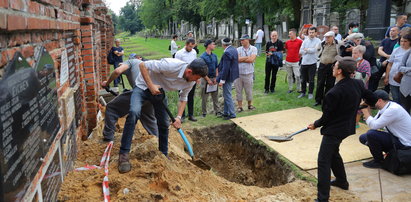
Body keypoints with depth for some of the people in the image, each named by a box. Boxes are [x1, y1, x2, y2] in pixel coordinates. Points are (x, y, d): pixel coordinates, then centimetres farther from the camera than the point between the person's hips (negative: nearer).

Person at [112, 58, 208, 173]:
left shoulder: (191, 82, -14)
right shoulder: (171, 65, -36)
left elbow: (183, 98, 3)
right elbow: (142, 65, -29)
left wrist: (178, 117, -9)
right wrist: (151, 86, -34)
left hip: (160, 92, 6)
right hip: (143, 86, -6)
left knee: (164, 124, 6)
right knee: (134, 112, -30)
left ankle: (164, 155, 28)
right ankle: (124, 154, -23)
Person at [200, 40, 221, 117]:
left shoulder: (214, 56, 7)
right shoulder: (203, 57, -10)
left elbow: (216, 68, 10)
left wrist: (216, 78, -2)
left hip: (214, 78, 5)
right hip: (205, 78, -5)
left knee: (215, 96, 9)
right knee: (204, 97, 4)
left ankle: (217, 111, 17)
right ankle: (204, 113, 14)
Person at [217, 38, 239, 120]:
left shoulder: (227, 53, -23)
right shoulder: (234, 49, 7)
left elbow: (226, 68, -25)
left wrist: (222, 80, -20)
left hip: (228, 76, -10)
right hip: (232, 75, 10)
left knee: (227, 96, 0)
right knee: (226, 95, 19)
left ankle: (232, 114, 7)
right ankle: (226, 113, 29)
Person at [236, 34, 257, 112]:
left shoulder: (253, 49, 0)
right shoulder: (238, 49, 6)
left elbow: (251, 60, -13)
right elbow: (237, 59, -10)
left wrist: (241, 59, -6)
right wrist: (248, 57, -9)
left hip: (248, 73, -2)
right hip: (238, 73, 2)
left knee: (249, 90, 8)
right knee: (238, 90, 5)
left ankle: (250, 105, 27)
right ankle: (240, 106, 16)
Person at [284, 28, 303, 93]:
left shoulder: (300, 41, -7)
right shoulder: (287, 42, 6)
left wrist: (299, 56, 3)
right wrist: (288, 56, 9)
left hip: (296, 62, -4)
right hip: (288, 62, 4)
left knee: (297, 76, -3)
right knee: (289, 76, 9)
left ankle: (299, 89, 8)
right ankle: (290, 88, 18)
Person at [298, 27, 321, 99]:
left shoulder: (318, 41, -2)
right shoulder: (305, 41, 9)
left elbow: (314, 50, -15)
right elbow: (301, 51, 1)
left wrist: (306, 49, -3)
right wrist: (310, 50, -8)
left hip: (312, 63, -4)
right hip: (304, 62, 4)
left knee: (311, 80, 2)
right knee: (303, 79, 11)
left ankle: (310, 93, 16)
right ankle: (303, 92, 24)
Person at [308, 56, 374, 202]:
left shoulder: (334, 93, -28)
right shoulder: (358, 84, -6)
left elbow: (327, 116, -17)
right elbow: (371, 98, 13)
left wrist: (315, 125, 2)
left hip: (334, 130, -9)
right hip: (348, 127, 9)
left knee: (324, 161, -4)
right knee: (333, 153, 29)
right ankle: (342, 181, 46)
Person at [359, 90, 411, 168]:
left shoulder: (393, 109, -27)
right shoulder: (384, 108, 1)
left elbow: (374, 126, -27)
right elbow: (374, 123, 3)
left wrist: (365, 110, -18)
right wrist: (368, 109, -7)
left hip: (404, 144, -9)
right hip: (394, 137, 9)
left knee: (371, 133, -26)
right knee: (363, 138, 5)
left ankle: (378, 161, -5)